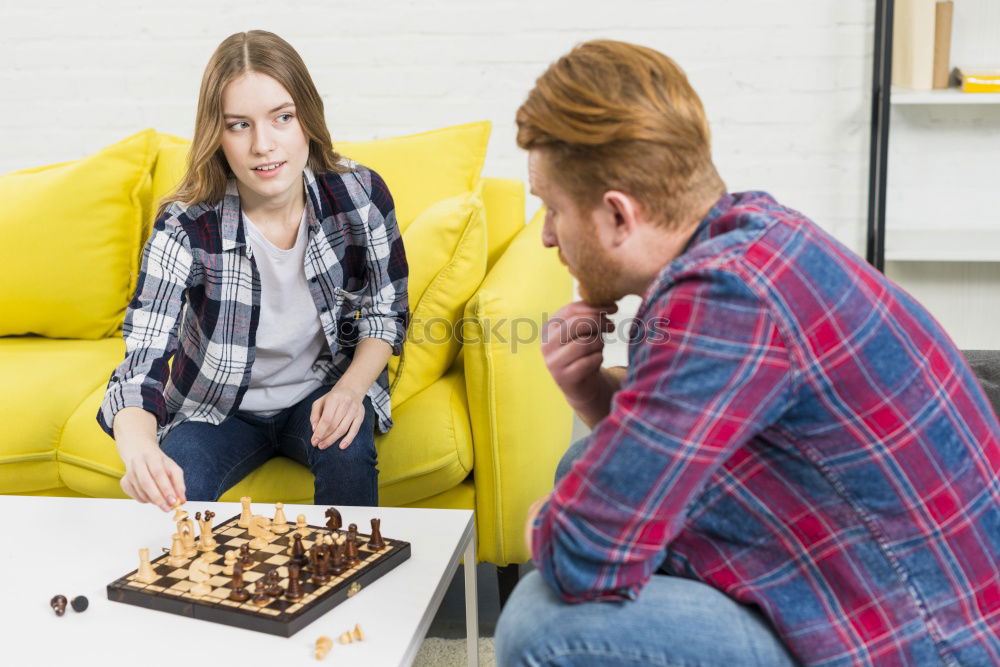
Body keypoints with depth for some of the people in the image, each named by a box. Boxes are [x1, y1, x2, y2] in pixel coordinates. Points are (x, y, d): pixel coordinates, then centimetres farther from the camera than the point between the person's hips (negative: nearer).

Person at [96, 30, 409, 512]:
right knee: (171, 490, -27)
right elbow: (142, 360, -30)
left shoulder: (359, 194, -18)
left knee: (347, 454, -30)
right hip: (219, 405, -1)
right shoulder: (184, 227, -24)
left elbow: (386, 310, -4)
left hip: (323, 388, 1)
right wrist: (138, 447, -53)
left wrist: (350, 388, -23)